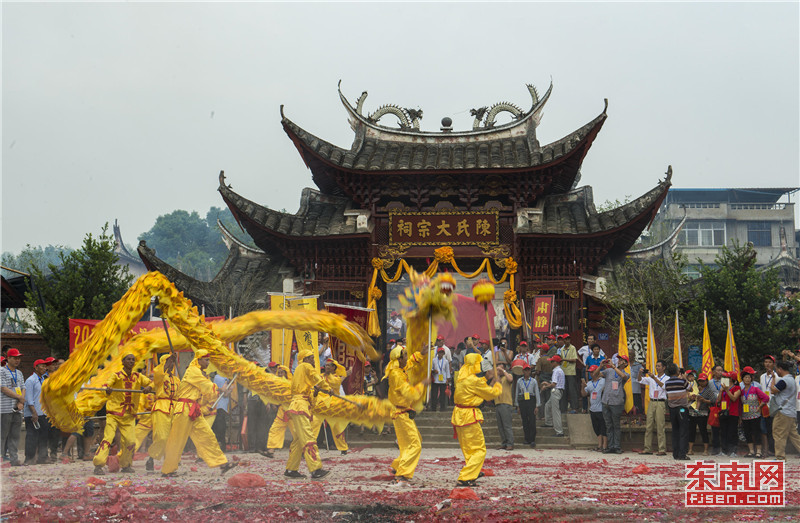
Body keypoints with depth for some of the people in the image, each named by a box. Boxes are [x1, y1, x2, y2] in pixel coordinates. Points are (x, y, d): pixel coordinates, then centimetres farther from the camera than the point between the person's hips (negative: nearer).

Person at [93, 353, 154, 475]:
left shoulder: (138, 377, 9)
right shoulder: (116, 376, -3)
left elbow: (152, 383, 9)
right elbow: (106, 385, -16)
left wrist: (149, 387, -15)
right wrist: (107, 389, -41)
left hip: (129, 415, 4)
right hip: (114, 413, -4)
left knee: (130, 441, -2)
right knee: (108, 438, -13)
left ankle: (125, 465, 18)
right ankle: (98, 465, -12)